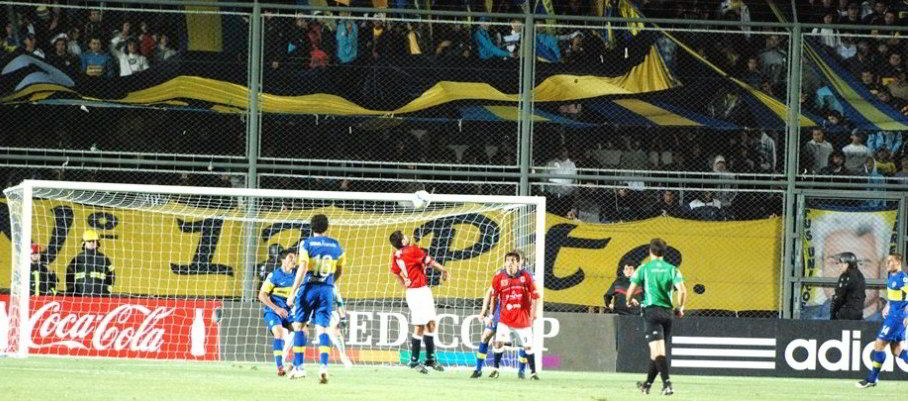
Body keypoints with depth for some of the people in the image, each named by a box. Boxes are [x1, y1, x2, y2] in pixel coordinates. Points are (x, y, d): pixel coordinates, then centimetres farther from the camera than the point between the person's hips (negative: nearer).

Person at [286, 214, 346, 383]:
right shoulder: (336, 246, 8)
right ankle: (324, 365, -23)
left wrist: (292, 293, -11)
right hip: (327, 290, 3)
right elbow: (339, 271, 17)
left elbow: (302, 269, -12)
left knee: (299, 325, 13)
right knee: (322, 329, -2)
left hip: (309, 288, -2)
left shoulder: (307, 244, -4)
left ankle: (298, 366, 12)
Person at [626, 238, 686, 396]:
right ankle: (648, 384, 30)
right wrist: (680, 308, 10)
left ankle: (667, 384, -26)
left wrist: (630, 300, 22)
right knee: (657, 351, 16)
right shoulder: (672, 269, 4)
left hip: (651, 311, -4)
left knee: (657, 351, -10)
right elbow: (682, 291, -6)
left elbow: (631, 290, -1)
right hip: (667, 312, 4)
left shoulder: (644, 269, -1)